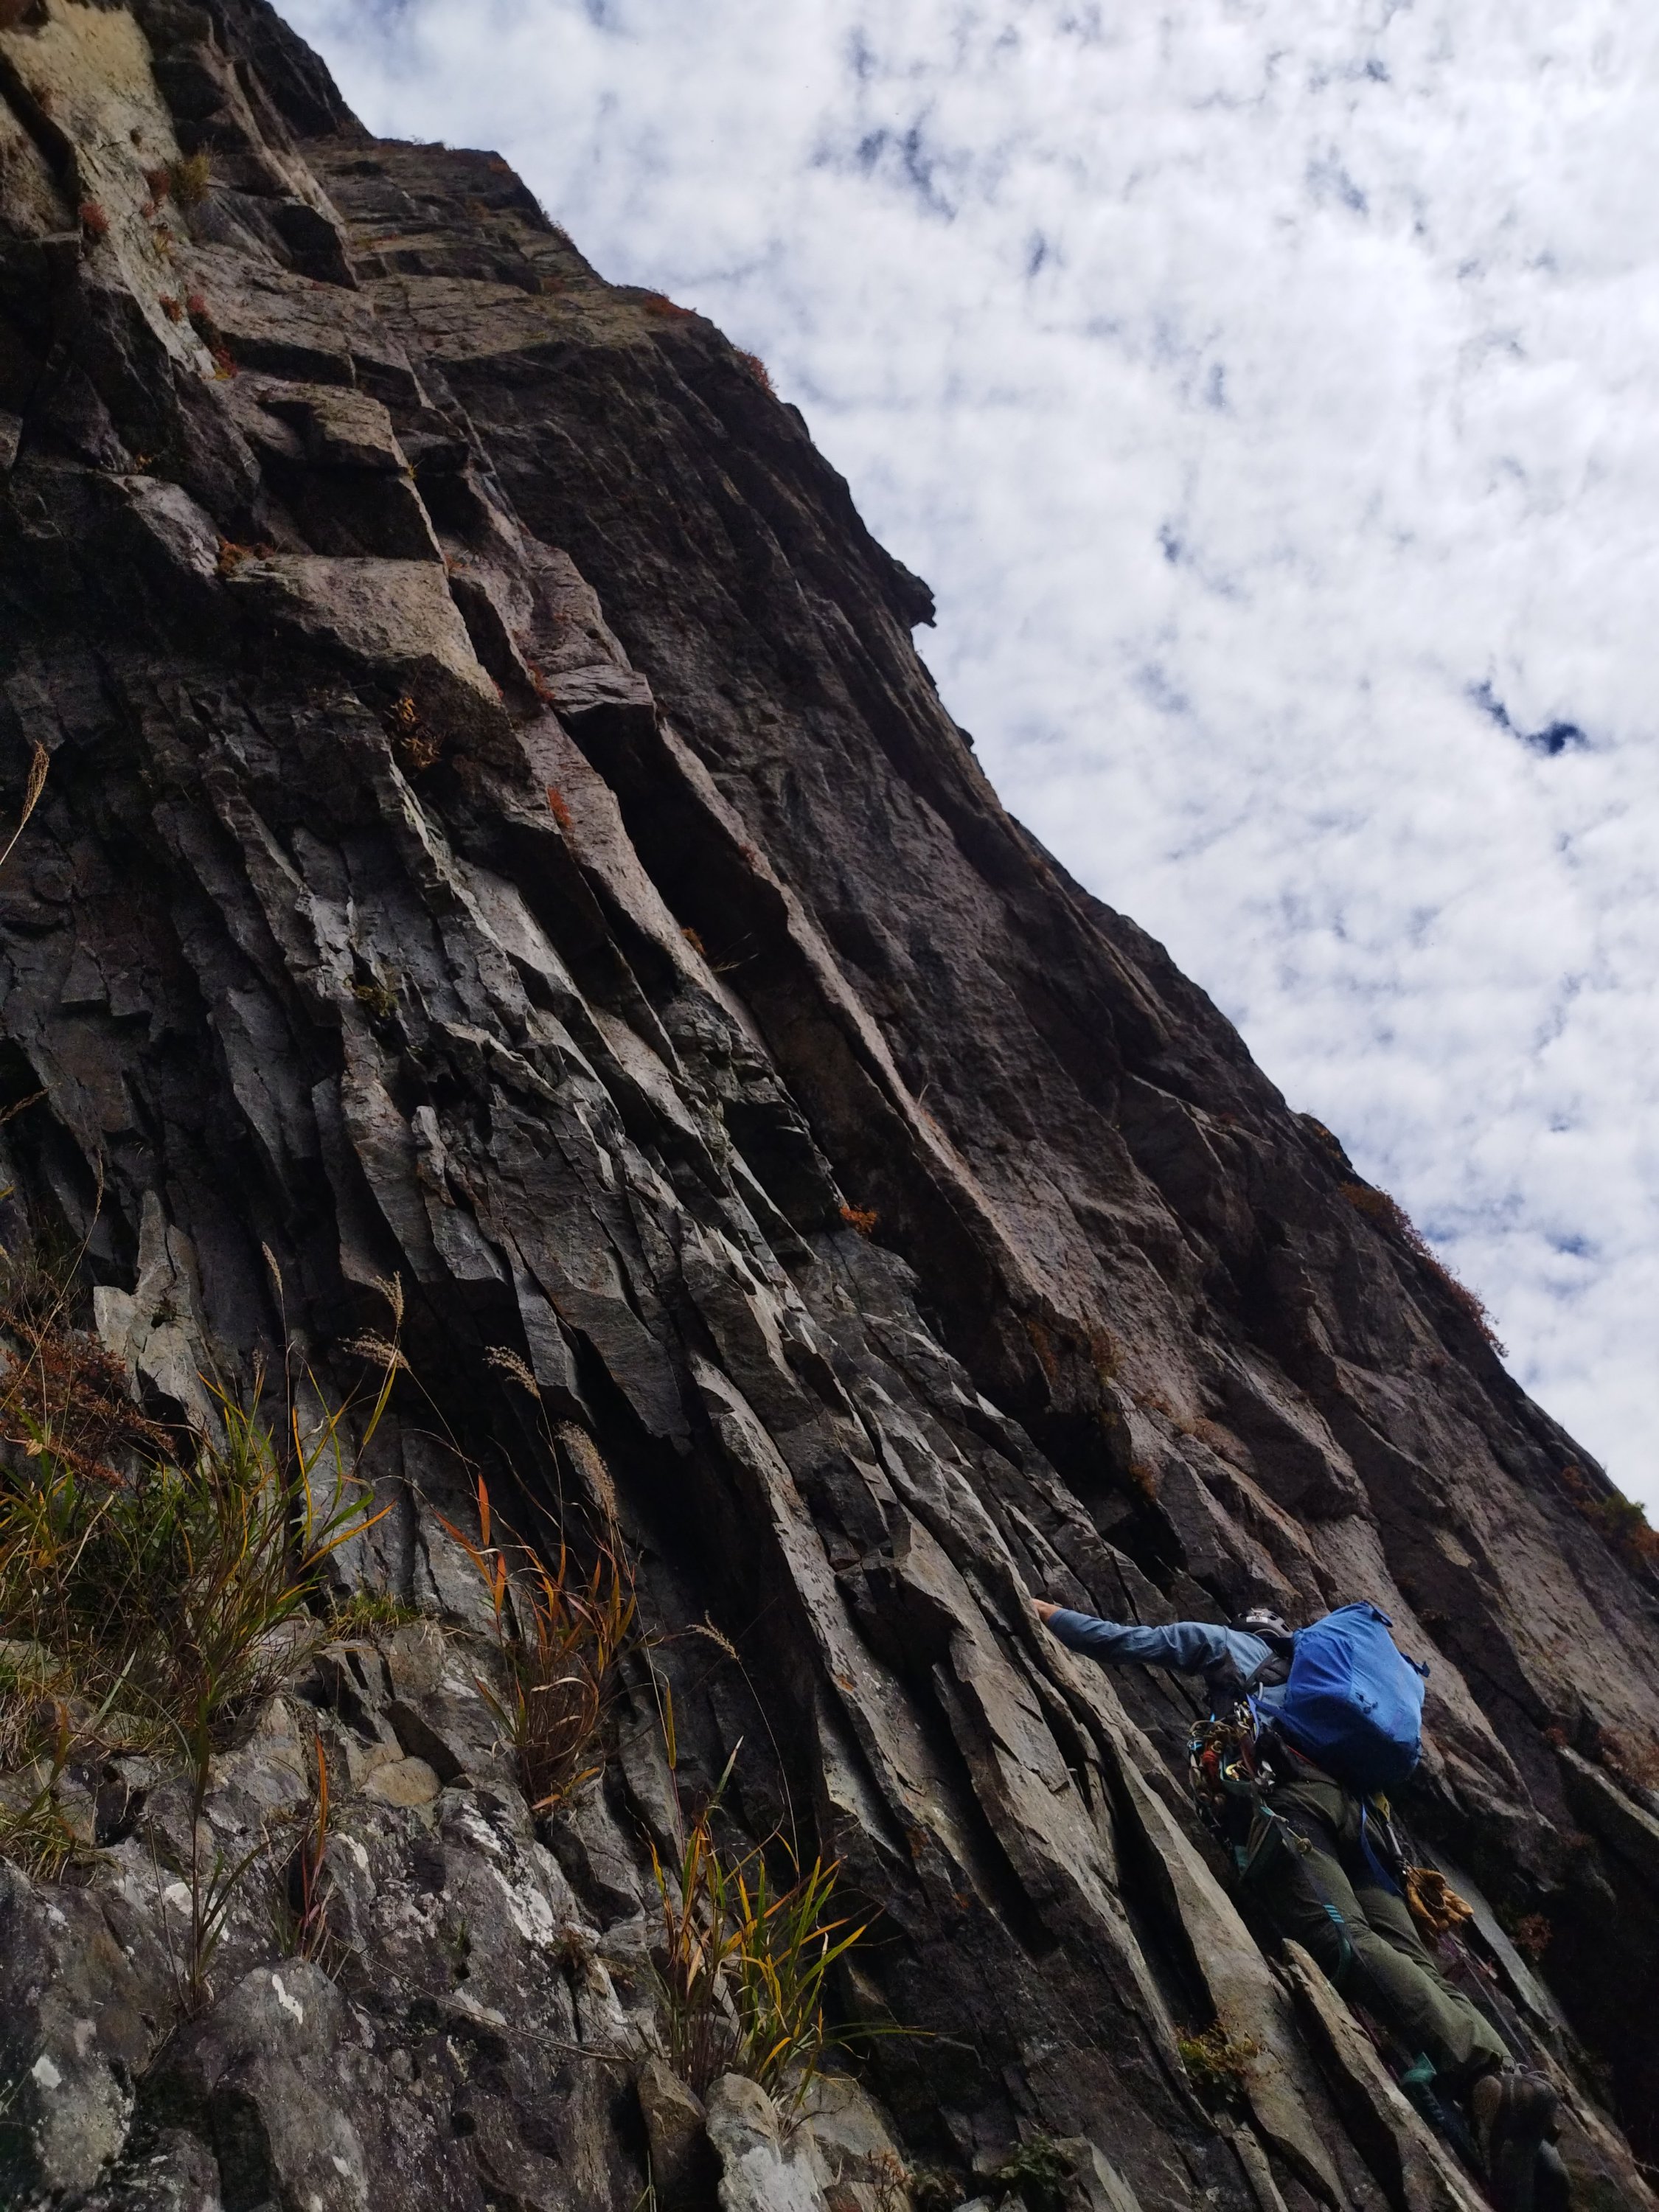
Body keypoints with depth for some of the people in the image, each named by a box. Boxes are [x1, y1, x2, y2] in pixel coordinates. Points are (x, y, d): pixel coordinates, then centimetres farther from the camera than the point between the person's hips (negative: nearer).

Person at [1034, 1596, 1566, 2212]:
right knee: (1413, 1961, -8)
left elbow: (1124, 1642, 25)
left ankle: (1484, 2075, -49)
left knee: (1349, 1943, -26)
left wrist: (1048, 1613, 39)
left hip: (1289, 1792, -6)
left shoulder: (1224, 1641, 30)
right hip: (1354, 1804, 6)